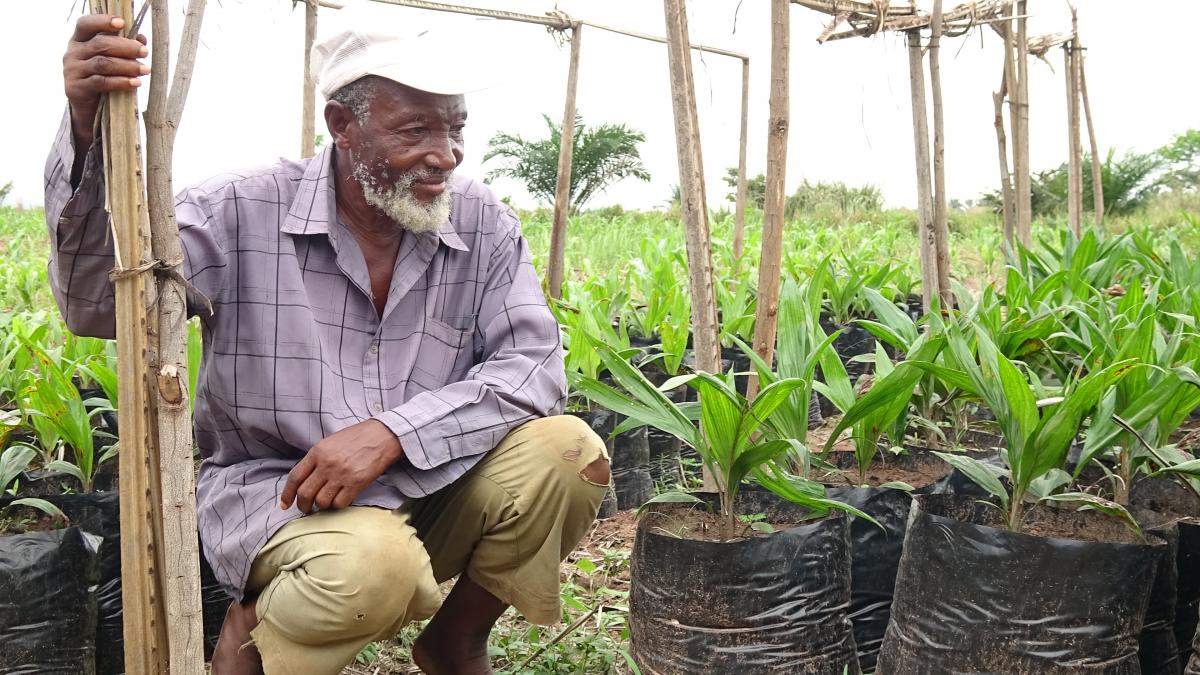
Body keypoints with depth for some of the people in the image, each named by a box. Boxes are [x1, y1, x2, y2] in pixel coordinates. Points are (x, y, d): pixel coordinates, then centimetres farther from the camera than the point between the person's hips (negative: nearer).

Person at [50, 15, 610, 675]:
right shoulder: (246, 211, -10)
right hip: (274, 489, -3)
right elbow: (97, 304, -17)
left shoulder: (483, 223, -3)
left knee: (568, 454, -22)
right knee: (373, 565, -36)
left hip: (431, 488, 4)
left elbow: (534, 362, -11)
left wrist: (393, 433, -26)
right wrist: (89, 133, -33)